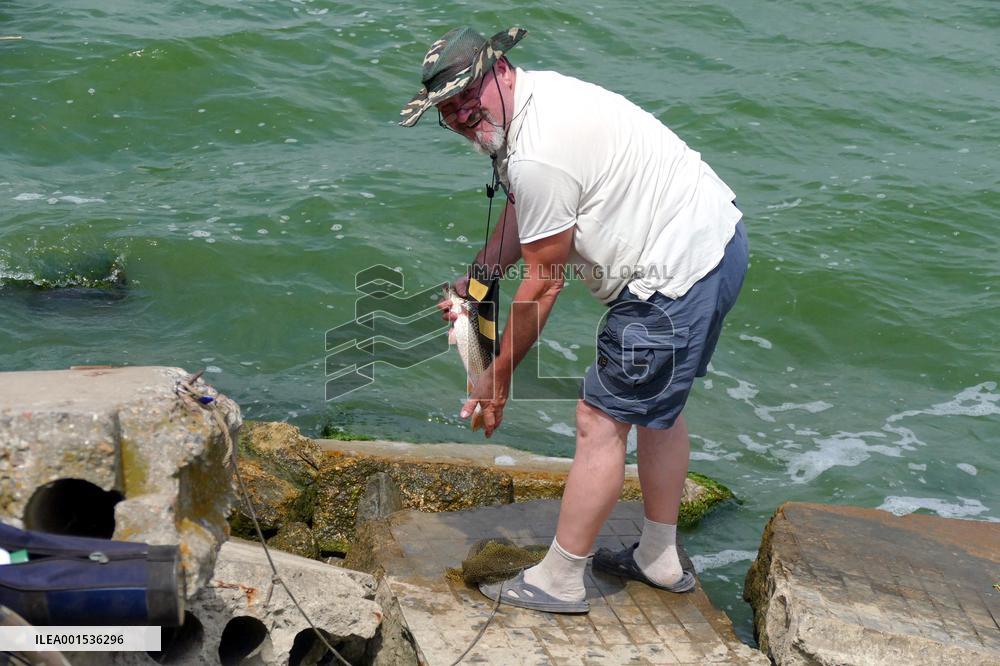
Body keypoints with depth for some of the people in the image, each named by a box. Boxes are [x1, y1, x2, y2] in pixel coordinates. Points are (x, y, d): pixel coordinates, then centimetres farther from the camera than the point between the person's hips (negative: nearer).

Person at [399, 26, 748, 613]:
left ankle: (560, 581, 10)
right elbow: (520, 215, 19)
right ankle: (660, 559, 36)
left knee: (602, 421, -2)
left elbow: (545, 280, -15)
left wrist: (499, 377, -4)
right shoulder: (539, 92, 8)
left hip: (679, 273, -11)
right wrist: (472, 281, 6)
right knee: (658, 403, 22)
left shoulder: (537, 157, -24)